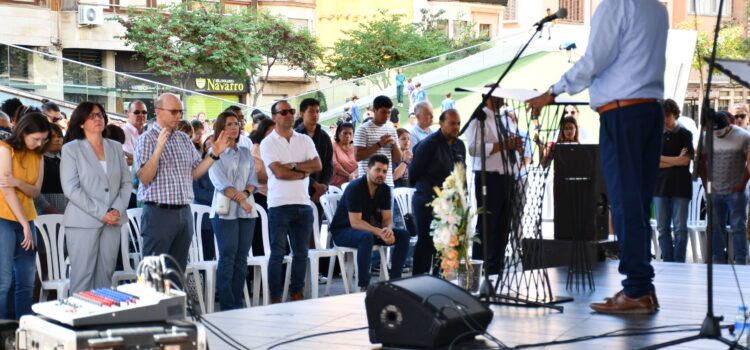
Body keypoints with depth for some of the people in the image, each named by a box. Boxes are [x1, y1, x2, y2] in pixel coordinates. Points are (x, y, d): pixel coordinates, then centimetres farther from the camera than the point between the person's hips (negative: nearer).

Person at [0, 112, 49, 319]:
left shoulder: (37, 155, 11)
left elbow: (35, 191, 4)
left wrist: (18, 182, -19)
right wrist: (25, 225, -13)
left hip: (26, 219, 6)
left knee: (27, 282, 4)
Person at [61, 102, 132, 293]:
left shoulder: (116, 148, 14)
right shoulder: (71, 149, 1)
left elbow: (126, 182, 12)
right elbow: (71, 189, -8)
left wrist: (118, 210, -6)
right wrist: (101, 213, -13)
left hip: (112, 221, 4)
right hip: (83, 222, -4)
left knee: (105, 276, 4)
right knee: (83, 277, -6)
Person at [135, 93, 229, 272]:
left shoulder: (184, 139, 14)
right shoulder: (147, 139, -6)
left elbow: (194, 173, 16)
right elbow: (144, 178, -16)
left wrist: (214, 154, 5)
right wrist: (159, 149, -27)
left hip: (184, 213, 7)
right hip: (159, 212, -7)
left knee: (178, 269, 11)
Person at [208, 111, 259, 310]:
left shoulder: (246, 153, 16)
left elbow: (253, 180, 10)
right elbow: (221, 183, -11)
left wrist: (245, 193, -11)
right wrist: (240, 200, -22)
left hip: (247, 211, 5)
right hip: (225, 211, -5)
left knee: (242, 258, 4)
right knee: (227, 257, -6)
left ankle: (238, 304, 8)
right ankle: (227, 306, -4)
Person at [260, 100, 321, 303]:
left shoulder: (305, 141, 12)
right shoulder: (268, 143, -2)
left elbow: (318, 165, -2)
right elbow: (279, 172, -13)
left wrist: (292, 166, -10)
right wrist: (304, 171, -5)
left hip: (303, 204, 5)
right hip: (279, 204, -4)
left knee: (301, 253, 9)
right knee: (277, 253, -2)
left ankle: (297, 294, 19)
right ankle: (276, 299, 2)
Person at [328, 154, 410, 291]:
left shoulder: (384, 189, 1)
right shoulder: (355, 188, -21)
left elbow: (387, 218, 1)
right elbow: (355, 222, -26)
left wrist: (388, 230, -24)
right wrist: (379, 232, -37)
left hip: (369, 228, 7)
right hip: (342, 231, -7)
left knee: (403, 235, -10)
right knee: (366, 236, -40)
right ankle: (363, 287, -39)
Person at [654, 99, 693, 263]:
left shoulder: (685, 134, 4)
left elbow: (686, 160, -7)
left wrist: (662, 159, -3)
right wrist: (676, 160, -7)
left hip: (680, 187, -2)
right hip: (660, 187, 2)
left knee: (680, 228, -3)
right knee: (663, 228, 2)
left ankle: (679, 264, 1)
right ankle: (667, 263, 6)